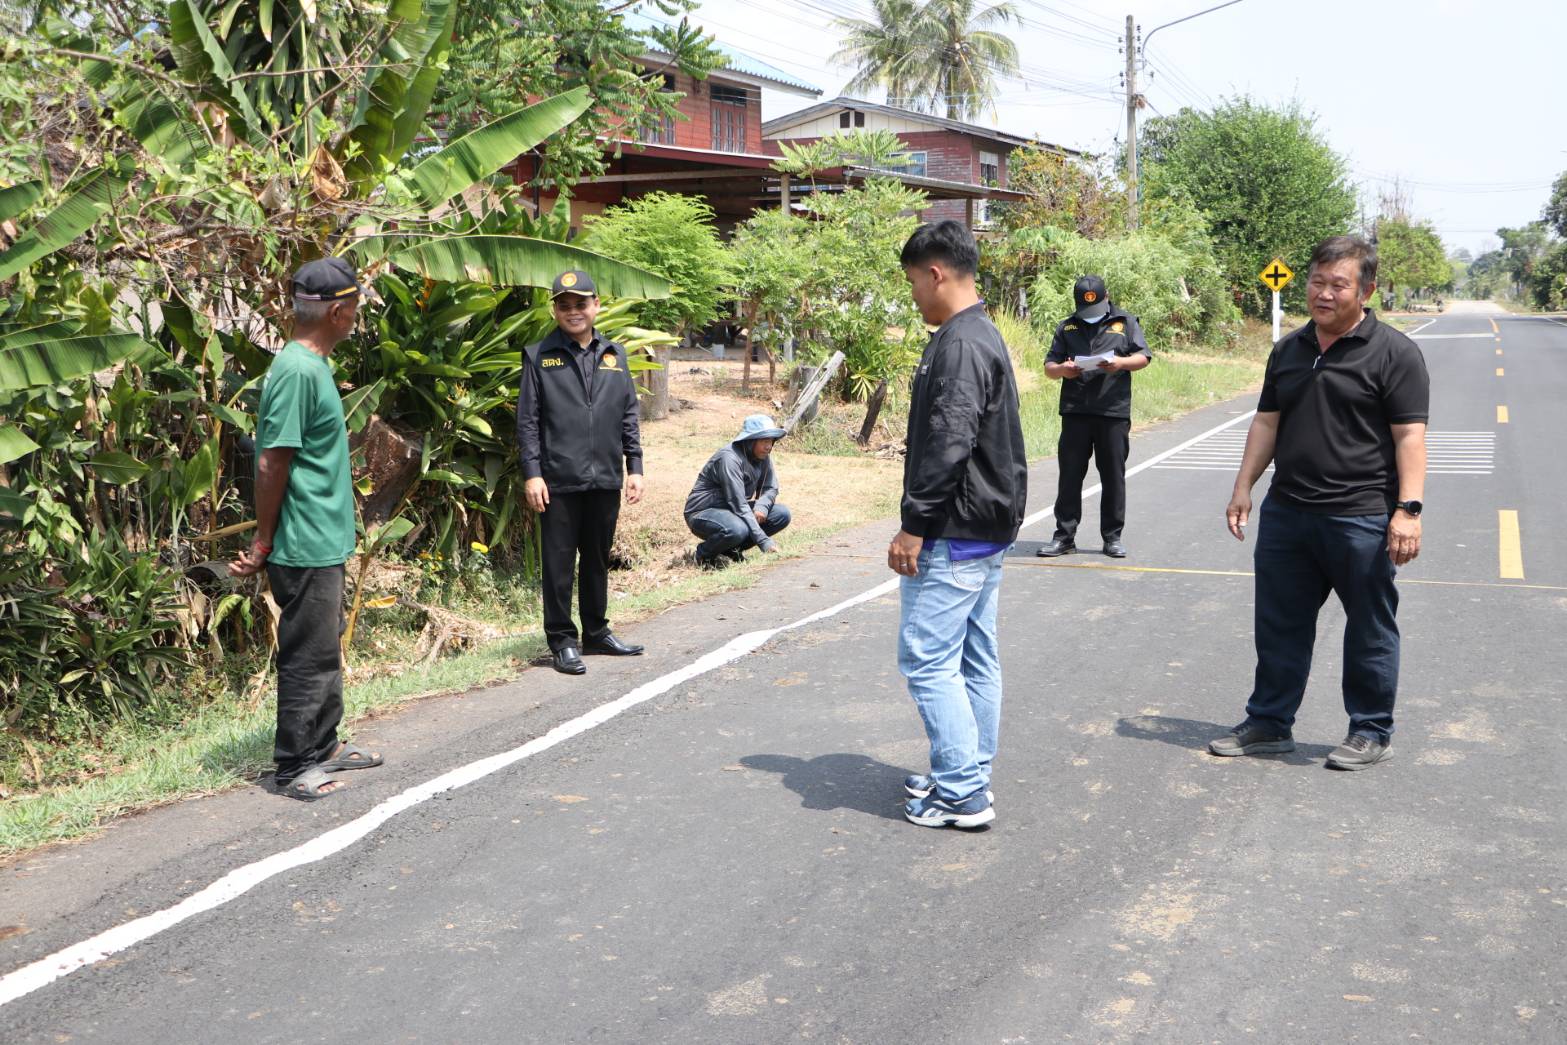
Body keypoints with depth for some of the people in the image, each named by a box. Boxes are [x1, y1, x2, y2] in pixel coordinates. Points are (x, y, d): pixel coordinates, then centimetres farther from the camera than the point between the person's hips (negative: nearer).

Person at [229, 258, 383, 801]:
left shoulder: (310, 364, 11)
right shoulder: (298, 371, -20)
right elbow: (271, 462, -20)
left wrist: (267, 539, 18)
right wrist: (263, 542, -14)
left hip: (323, 543, 10)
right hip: (307, 547, -10)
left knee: (326, 649, 19)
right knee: (308, 656, 0)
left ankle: (323, 746, 31)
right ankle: (294, 766, 11)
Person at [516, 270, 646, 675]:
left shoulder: (614, 354, 12)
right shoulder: (539, 357, 0)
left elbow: (629, 416, 14)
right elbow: (527, 421, -2)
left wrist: (635, 467, 9)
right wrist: (532, 473, -9)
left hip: (606, 478, 4)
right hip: (559, 480, -4)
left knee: (598, 560, 14)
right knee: (559, 563, 2)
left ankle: (596, 632, 27)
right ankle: (562, 640, 11)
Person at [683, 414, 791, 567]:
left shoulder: (763, 456, -2)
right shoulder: (729, 459, -26)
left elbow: (771, 488, 7)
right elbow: (739, 505, -30)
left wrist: (762, 506, -18)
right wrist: (764, 541, -33)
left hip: (733, 511, 8)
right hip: (702, 513, -8)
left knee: (782, 514, -8)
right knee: (737, 529, -39)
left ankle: (732, 549, 1)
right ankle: (705, 552, -7)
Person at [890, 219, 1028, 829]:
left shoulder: (958, 344, -17)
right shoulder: (983, 337, 16)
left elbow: (948, 444, -25)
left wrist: (914, 525, -20)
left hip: (955, 535, -11)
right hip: (988, 529, 11)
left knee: (927, 660, -6)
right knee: (976, 659, 14)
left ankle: (960, 795, -1)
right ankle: (970, 779, 23)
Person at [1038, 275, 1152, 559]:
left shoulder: (1125, 322, 9)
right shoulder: (1067, 327, 13)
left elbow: (1144, 357, 4)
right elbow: (1048, 367, 12)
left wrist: (1121, 363, -16)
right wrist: (1062, 370, -12)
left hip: (1114, 411, -1)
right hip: (1075, 411, 1)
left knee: (1113, 477, 4)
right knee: (1069, 475, 2)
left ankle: (1113, 537, 13)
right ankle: (1064, 536, 8)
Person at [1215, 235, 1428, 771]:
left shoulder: (1393, 353, -6)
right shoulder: (1289, 349, 13)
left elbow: (1409, 436, -10)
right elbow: (1267, 422, 17)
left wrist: (1408, 509, -17)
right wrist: (1244, 486, 9)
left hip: (1363, 519, -6)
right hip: (1286, 513, 6)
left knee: (1370, 630, 6)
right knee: (1279, 624, 13)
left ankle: (1371, 732, 20)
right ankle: (1268, 722, 25)